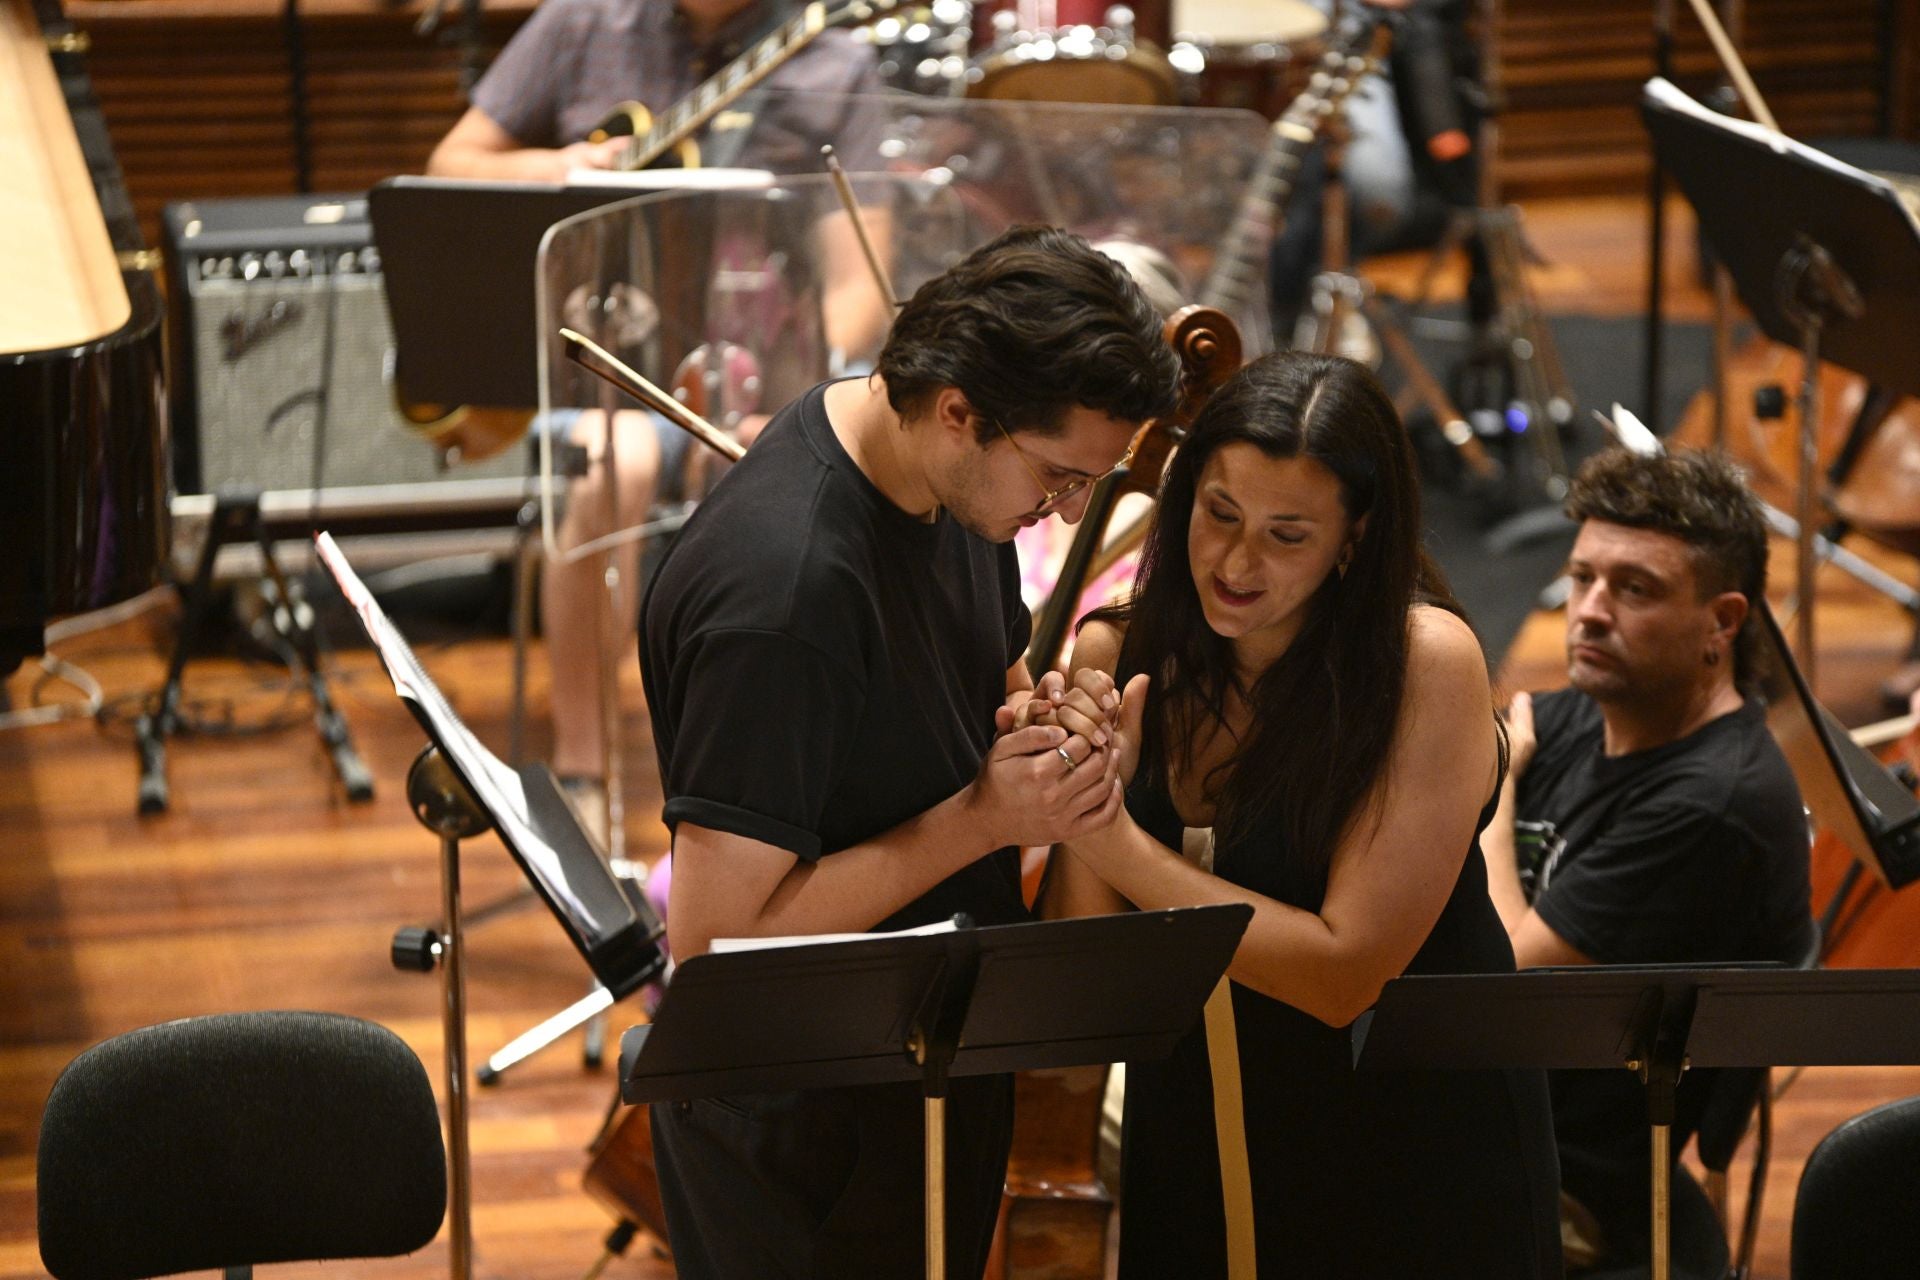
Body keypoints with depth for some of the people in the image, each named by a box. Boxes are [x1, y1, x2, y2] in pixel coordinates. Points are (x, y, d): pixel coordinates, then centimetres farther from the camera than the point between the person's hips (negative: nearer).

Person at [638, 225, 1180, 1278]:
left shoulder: (948, 479, -4)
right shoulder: (782, 595, -32)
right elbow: (713, 936, -31)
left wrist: (1043, 717, -9)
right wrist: (981, 818, -28)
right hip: (805, 1137, -9)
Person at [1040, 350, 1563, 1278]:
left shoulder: (1426, 661, -21)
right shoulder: (1119, 654, -8)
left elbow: (1344, 973, -25)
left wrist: (1114, 842, -29)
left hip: (1415, 1152, -4)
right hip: (1195, 1144, 4)